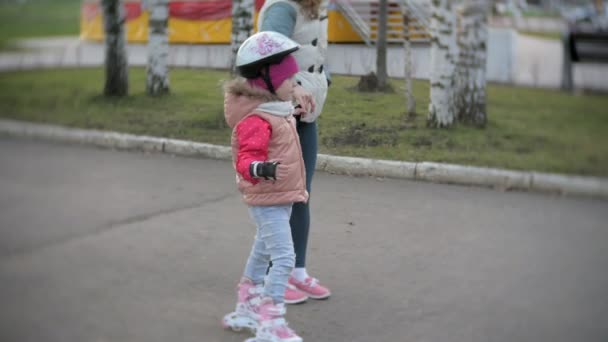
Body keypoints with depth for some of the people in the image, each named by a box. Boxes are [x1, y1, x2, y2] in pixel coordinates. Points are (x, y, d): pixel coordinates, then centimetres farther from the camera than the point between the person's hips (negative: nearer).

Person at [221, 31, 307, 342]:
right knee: (284, 258, -13)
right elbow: (246, 160, -31)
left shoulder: (277, 110, 9)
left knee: (263, 254, 20)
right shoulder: (256, 119, -23)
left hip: (281, 198, 10)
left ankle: (246, 311, 35)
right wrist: (264, 170, -52)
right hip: (266, 200, -10)